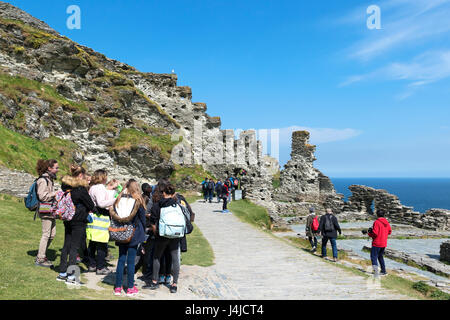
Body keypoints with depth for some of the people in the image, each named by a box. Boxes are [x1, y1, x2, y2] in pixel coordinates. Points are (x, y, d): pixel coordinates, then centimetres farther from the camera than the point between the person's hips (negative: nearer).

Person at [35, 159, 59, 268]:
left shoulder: (49, 178, 16)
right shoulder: (43, 180, -13)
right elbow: (43, 196, -18)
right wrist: (56, 193, -13)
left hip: (51, 210, 9)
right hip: (45, 211, -9)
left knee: (52, 234, 11)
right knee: (46, 234, -4)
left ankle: (41, 255, 22)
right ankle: (40, 259, 6)